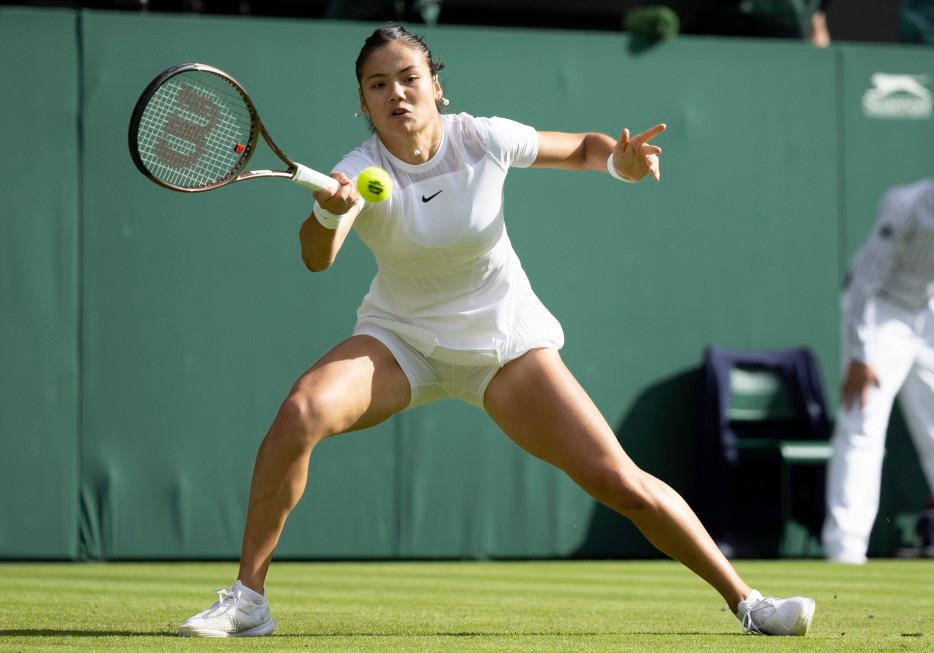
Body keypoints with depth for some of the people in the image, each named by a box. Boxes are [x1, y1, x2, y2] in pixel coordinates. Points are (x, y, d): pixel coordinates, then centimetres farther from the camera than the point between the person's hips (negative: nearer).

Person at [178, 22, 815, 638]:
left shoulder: (483, 139, -16)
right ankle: (248, 597, -18)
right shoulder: (360, 172, -20)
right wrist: (330, 214, -63)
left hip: (505, 342, 0)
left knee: (622, 483, -9)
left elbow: (582, 147, 1)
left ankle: (744, 598, 9)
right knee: (300, 412, -28)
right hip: (400, 339, 0)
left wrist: (620, 162, -21)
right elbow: (317, 258, -40)